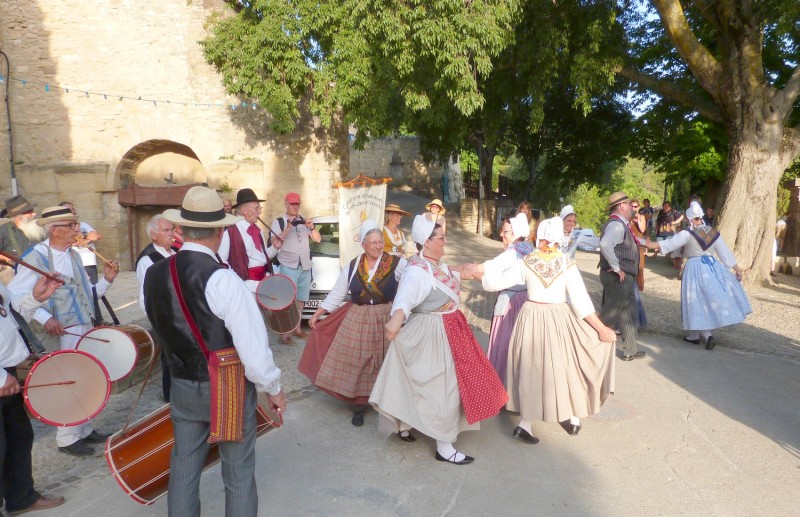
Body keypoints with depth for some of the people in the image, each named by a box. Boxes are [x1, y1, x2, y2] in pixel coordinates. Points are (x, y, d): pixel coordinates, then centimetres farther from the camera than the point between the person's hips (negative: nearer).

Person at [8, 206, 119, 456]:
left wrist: (106, 279, -3)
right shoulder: (36, 258, -14)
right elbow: (13, 295, -19)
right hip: (61, 335, -7)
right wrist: (43, 317, -25)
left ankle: (84, 429, 33)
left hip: (84, 330, 7)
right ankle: (67, 438, 20)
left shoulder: (73, 255, 8)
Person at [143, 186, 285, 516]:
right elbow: (252, 344, -24)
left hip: (182, 386, 5)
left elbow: (162, 326, 8)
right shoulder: (222, 279, -24)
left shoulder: (153, 274, -4)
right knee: (238, 474, 12)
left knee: (183, 469, 19)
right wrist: (273, 387, -10)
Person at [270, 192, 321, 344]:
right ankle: (284, 333, -9)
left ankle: (297, 328, 21)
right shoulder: (278, 222, -1)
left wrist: (312, 227, -9)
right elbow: (276, 244, -12)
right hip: (288, 267, -5)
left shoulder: (305, 221, 13)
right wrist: (288, 228, -20)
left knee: (301, 299, 11)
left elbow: (318, 239, 9)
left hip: (305, 266, 5)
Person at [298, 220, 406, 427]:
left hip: (387, 319, -2)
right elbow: (337, 293, 8)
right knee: (356, 363, 5)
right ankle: (359, 405, 20)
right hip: (357, 320, 2)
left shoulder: (396, 263, -7)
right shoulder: (353, 265, 2)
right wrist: (318, 313, 7)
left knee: (386, 364, 7)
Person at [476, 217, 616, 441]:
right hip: (559, 320, -2)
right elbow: (581, 300, -13)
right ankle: (573, 418, 28)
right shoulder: (566, 263, -11)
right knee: (566, 365, 16)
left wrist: (478, 274, 18)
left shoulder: (526, 262, -5)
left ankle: (525, 425, 10)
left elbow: (497, 282, 0)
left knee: (531, 368, 11)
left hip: (531, 318, 2)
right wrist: (601, 328, -7)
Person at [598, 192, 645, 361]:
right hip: (618, 277, -11)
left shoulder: (620, 224, 14)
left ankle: (631, 350, 25)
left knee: (629, 313, 16)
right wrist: (616, 267, -27)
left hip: (624, 277, 11)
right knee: (610, 315, -2)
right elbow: (605, 245, -35)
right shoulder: (616, 225, -18)